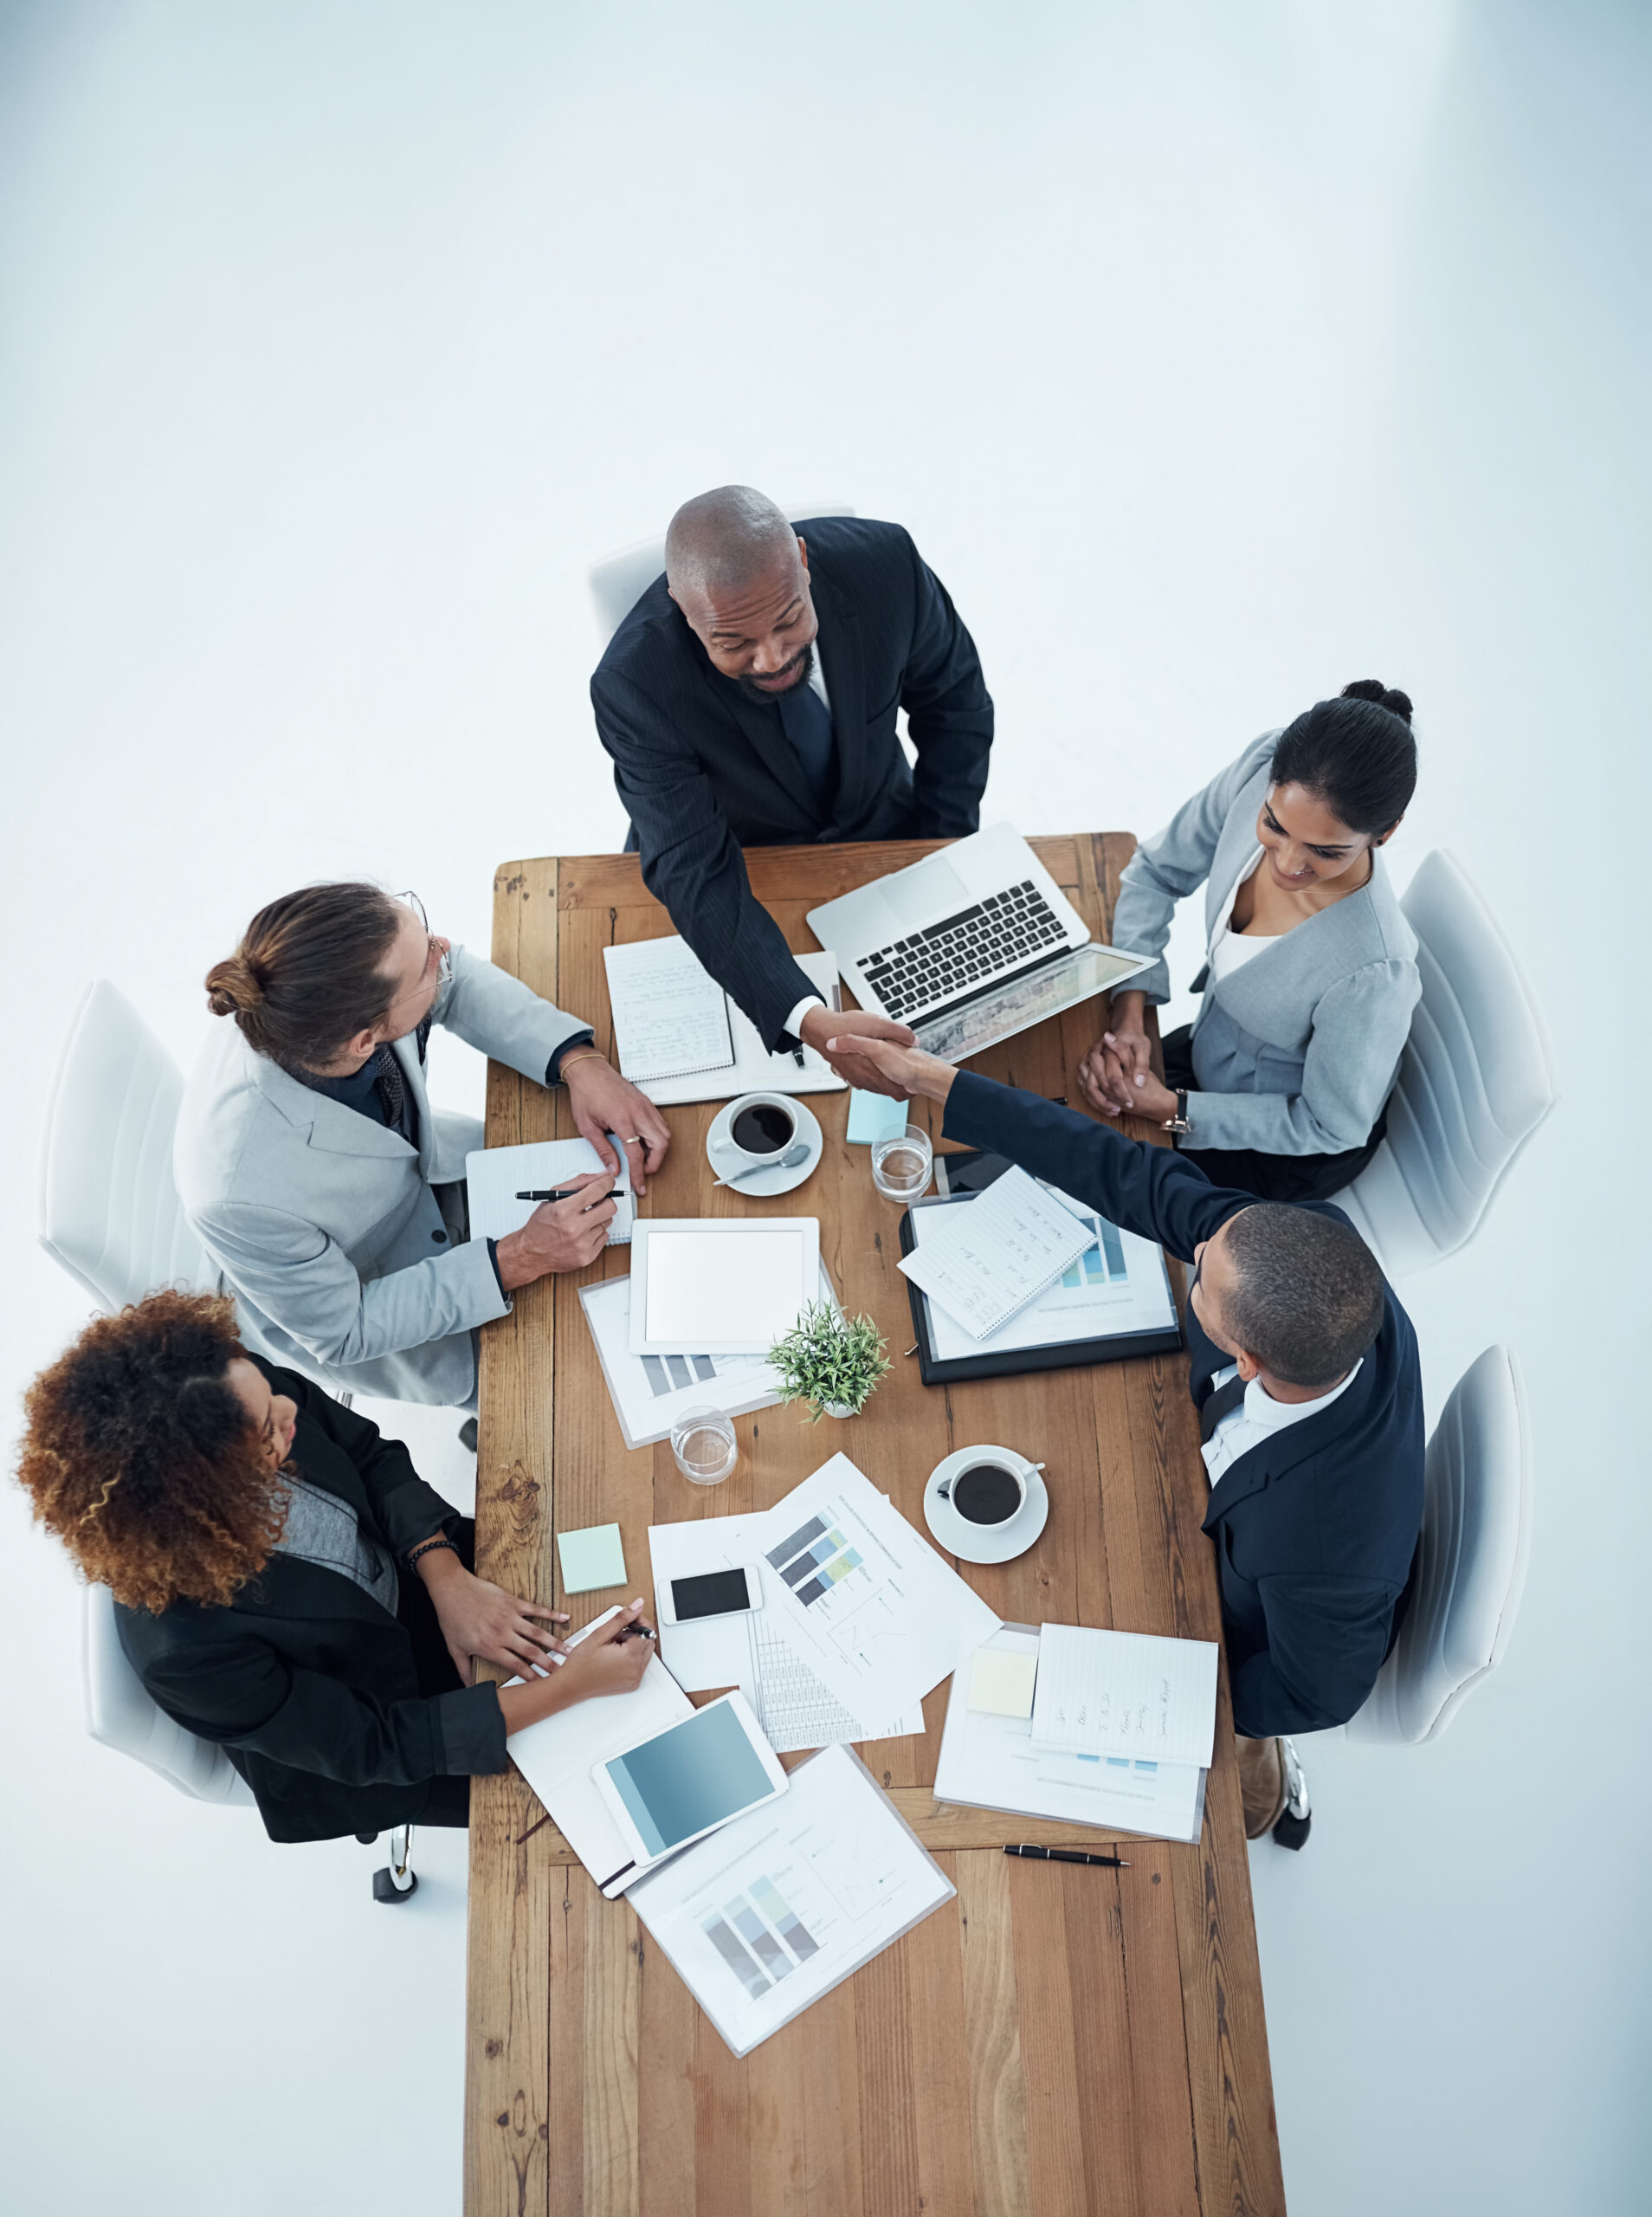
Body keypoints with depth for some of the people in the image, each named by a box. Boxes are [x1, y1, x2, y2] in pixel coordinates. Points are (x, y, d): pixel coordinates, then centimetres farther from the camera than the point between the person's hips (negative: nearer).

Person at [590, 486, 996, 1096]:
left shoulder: (882, 563, -24)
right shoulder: (633, 686, -32)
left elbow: (953, 698, -4)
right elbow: (697, 876, -32)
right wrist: (813, 1022, -46)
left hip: (880, 833, 3)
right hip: (740, 869, -2)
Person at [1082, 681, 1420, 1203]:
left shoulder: (1371, 973, -42)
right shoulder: (1264, 768, -27)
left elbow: (1331, 1128, -23)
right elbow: (1155, 872, -9)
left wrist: (1171, 1110, -22)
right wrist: (1128, 1017, -20)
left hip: (1287, 1154, -5)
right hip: (1214, 1051, 6)